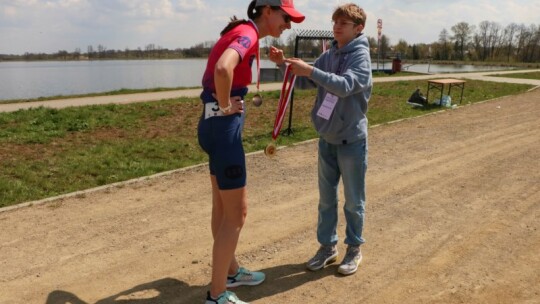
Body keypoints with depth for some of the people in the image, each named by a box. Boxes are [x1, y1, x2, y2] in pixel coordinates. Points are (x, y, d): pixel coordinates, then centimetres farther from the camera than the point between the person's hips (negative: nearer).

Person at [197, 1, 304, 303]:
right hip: (224, 128, -10)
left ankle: (231, 270, 37)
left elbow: (218, 70, 28)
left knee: (223, 207, 20)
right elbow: (223, 69, -36)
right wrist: (225, 107, -20)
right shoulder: (248, 34, -15)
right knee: (236, 213, -1)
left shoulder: (240, 32, 15)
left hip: (216, 126, 10)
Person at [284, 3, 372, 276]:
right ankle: (327, 246, 28)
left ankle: (354, 248, 24)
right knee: (326, 197, 14)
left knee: (353, 200, 8)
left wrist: (310, 71, -36)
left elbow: (345, 86, -29)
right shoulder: (329, 55, 7)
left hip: (352, 139, -6)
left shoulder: (361, 56, -12)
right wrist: (287, 64, -14)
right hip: (327, 138, 6)